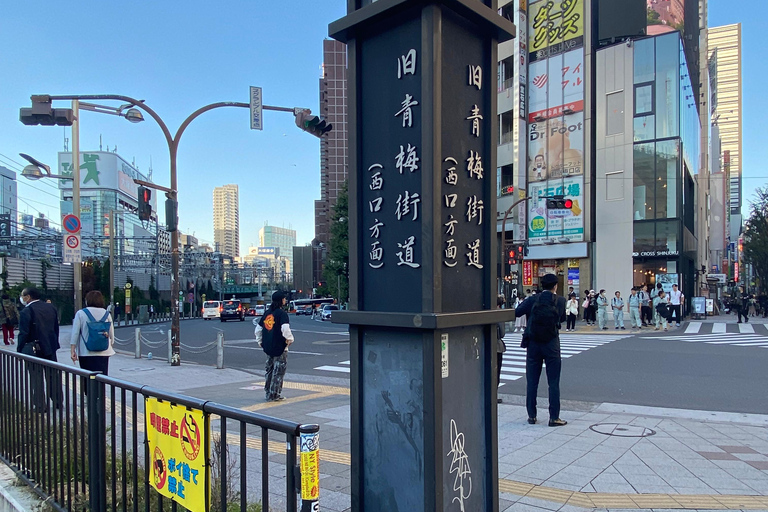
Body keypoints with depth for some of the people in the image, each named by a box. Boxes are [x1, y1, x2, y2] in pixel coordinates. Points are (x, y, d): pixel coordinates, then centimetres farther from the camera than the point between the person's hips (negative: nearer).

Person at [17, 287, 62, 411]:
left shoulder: (26, 311, -14)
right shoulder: (50, 308, 6)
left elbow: (23, 333, -16)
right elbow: (56, 328, 11)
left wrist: (19, 350, -7)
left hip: (34, 350, -6)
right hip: (50, 348, 6)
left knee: (36, 379, 2)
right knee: (53, 375, 14)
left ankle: (40, 405, 5)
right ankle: (58, 402, 21)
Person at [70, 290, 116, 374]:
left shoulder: (80, 314, -1)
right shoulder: (107, 314, 4)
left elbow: (75, 334, -3)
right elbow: (111, 334, 8)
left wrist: (73, 351, 1)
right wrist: (111, 345, 23)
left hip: (85, 353, -1)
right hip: (103, 353, 1)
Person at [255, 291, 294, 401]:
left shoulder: (267, 313, 9)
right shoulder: (282, 313, -13)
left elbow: (258, 329, 14)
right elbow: (285, 329, -27)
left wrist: (260, 341, 22)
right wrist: (290, 339, -13)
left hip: (268, 347, 7)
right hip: (280, 347, -7)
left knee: (270, 370, 18)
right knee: (278, 371, 3)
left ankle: (268, 393, 24)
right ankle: (273, 395, 6)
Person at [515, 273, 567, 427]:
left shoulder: (533, 300, -5)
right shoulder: (560, 301, -4)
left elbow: (516, 312, -4)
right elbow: (563, 318, 7)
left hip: (533, 344, 1)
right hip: (552, 345, -1)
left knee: (532, 382, 9)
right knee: (553, 383, 6)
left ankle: (531, 415, 15)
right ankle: (554, 417, 7)